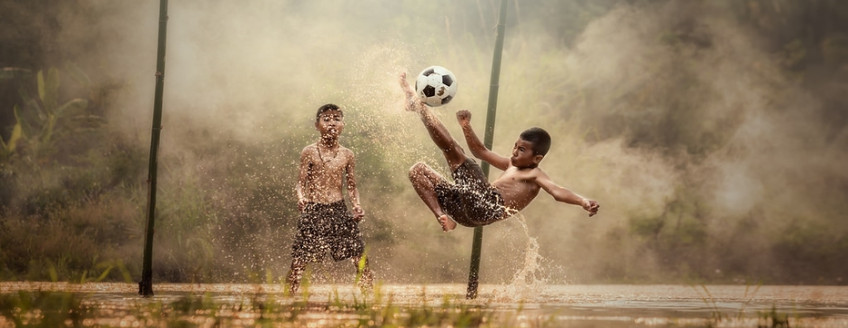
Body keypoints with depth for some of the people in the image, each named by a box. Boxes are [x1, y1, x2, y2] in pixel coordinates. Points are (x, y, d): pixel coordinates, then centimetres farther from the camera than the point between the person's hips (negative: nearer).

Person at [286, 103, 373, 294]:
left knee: (359, 253, -3)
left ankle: (368, 290, 8)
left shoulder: (346, 155, 7)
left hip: (339, 209, 2)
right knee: (301, 256, -5)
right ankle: (291, 291, 5)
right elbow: (301, 182, 0)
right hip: (314, 210, -2)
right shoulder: (309, 153, 0)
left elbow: (351, 186, 11)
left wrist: (357, 206, -4)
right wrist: (301, 198, -20)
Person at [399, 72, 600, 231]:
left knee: (451, 148, -16)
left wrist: (583, 202, -33)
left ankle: (416, 103, -2)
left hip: (487, 207, -10)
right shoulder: (510, 165, 29)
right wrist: (466, 126, 24)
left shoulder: (534, 175, 2)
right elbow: (481, 151, 37)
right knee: (418, 170, 14)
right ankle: (444, 217, -6)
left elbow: (557, 192, -14)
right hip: (468, 210, 10)